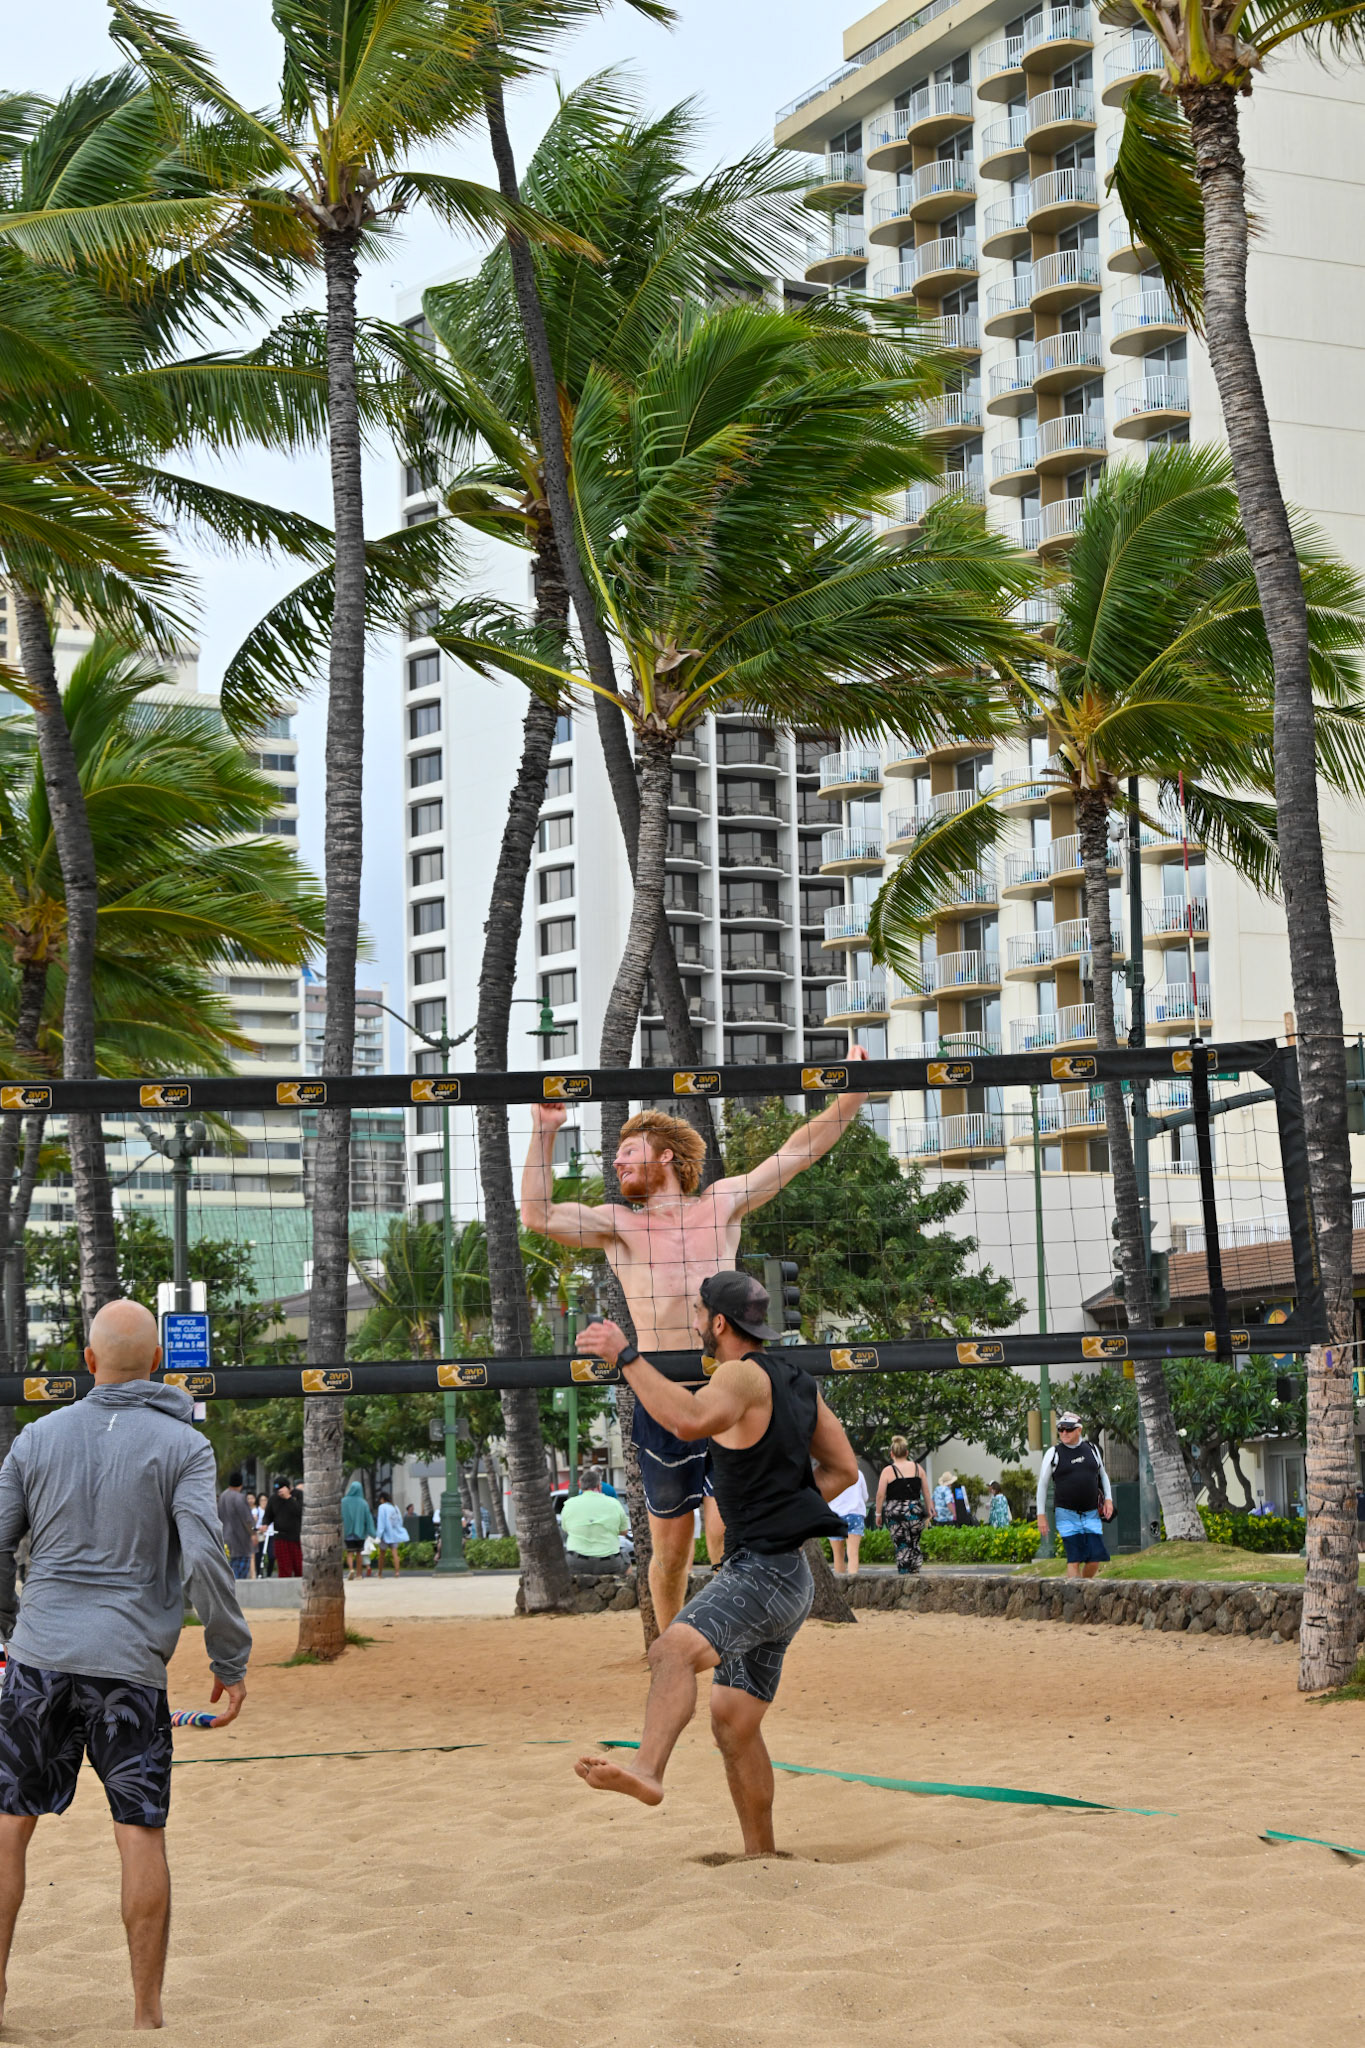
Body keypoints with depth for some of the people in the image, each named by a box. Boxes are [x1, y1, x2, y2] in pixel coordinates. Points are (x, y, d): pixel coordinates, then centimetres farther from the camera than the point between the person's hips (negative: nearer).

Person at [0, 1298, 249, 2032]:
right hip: (130, 1667, -2)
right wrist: (231, 1660, -4)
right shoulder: (183, 1445, -2)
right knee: (141, 1834, 3)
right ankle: (146, 2013, 5)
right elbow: (203, 1557, -12)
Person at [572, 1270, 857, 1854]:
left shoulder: (744, 1374, -11)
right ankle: (761, 1858, 24)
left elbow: (690, 1421, -33)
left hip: (762, 1569, -11)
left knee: (676, 1648, -35)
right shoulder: (793, 1379, 18)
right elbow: (843, 1467, 24)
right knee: (733, 1722, 16)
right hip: (783, 1574, 11)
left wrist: (626, 1356, -26)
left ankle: (646, 1769, -59)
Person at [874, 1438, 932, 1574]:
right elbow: (926, 1492, 7)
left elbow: (880, 1495, -6)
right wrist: (927, 1511, 16)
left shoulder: (888, 1471, -3)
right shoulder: (918, 1468, 6)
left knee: (902, 1546, 0)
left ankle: (904, 1574, -6)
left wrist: (878, 1514, 3)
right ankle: (916, 1570, 7)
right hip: (916, 1511, 3)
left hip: (895, 1512, -3)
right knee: (915, 1544, 16)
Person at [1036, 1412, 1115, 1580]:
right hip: (1066, 1515, -3)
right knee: (1074, 1559, -9)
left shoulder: (1092, 1450, 9)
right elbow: (1042, 1485, 5)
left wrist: (1108, 1499, 8)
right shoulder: (1053, 1454, 0)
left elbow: (1103, 1476, 23)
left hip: (1092, 1515, 3)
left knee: (1095, 1558, -5)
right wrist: (1041, 1515, 1)